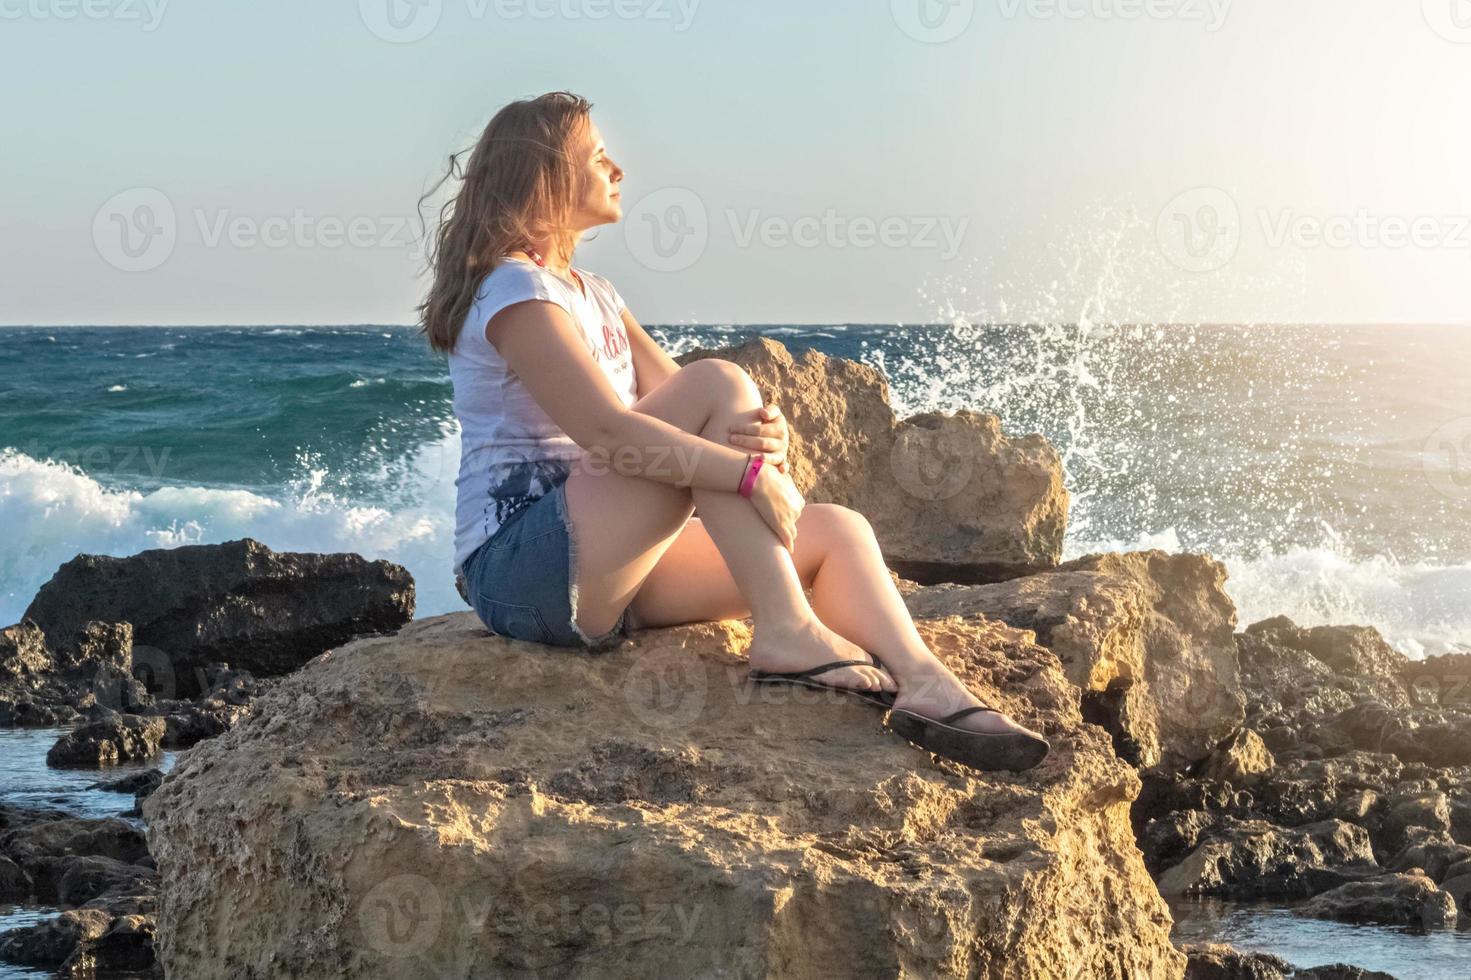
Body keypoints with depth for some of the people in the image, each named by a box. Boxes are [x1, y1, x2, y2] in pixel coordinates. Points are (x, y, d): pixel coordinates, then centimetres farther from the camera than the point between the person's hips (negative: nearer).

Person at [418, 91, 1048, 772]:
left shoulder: (592, 296, 21)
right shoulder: (514, 290, -10)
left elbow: (677, 409, 8)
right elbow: (605, 430, -25)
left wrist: (762, 434, -14)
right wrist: (750, 471, -24)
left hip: (606, 573, 10)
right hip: (517, 568, -9)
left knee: (839, 531, -4)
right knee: (718, 382, -24)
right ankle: (786, 634, -29)